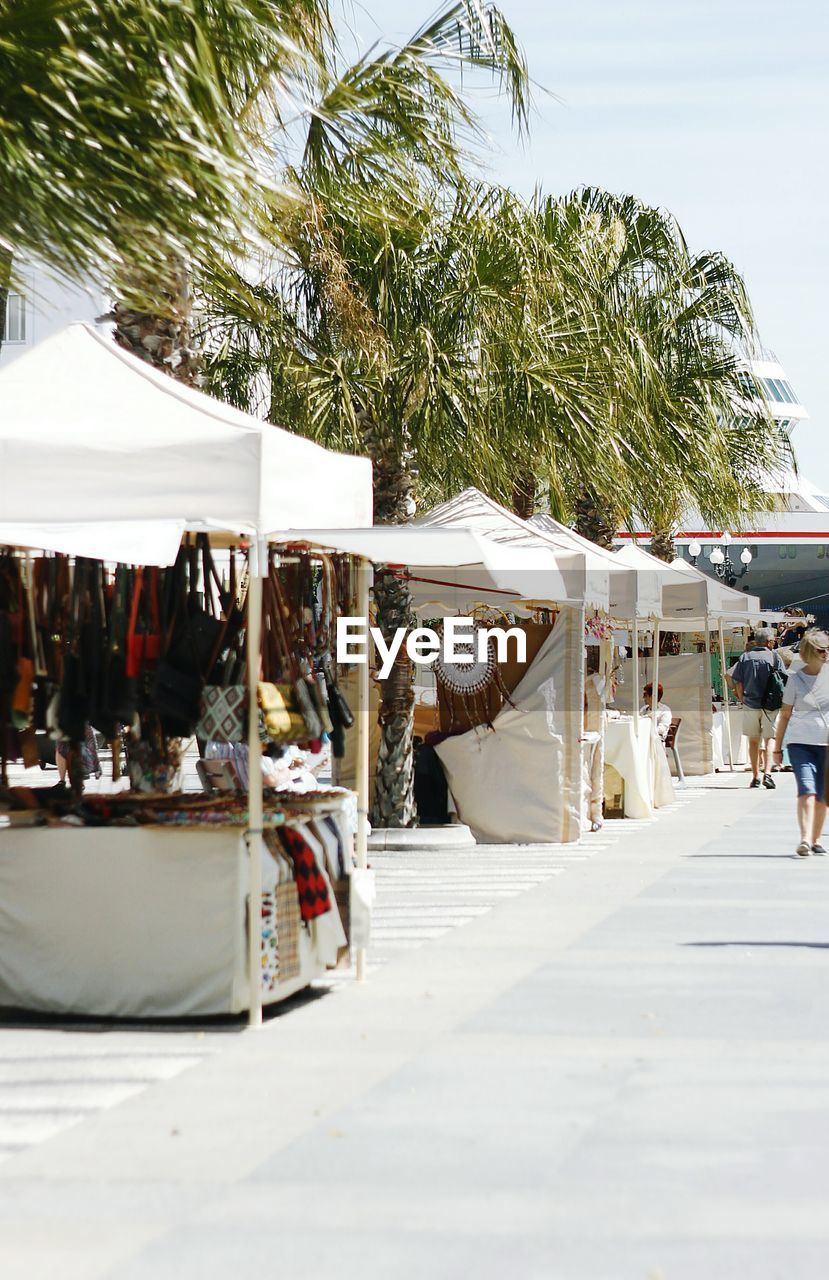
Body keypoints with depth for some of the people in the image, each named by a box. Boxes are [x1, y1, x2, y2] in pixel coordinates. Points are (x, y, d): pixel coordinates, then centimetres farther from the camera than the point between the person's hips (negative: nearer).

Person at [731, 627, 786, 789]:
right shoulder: (774, 656, -3)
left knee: (753, 741, 12)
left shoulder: (745, 657, 3)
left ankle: (755, 776, 16)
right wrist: (779, 700, 7)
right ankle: (767, 773, -15)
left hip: (750, 704, 2)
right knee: (769, 739, 3)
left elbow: (738, 682, 1)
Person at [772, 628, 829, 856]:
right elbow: (785, 714, 8)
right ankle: (805, 839, -25)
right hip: (800, 743, -2)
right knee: (806, 789, -16)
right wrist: (777, 748, 9)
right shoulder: (795, 679, 1)